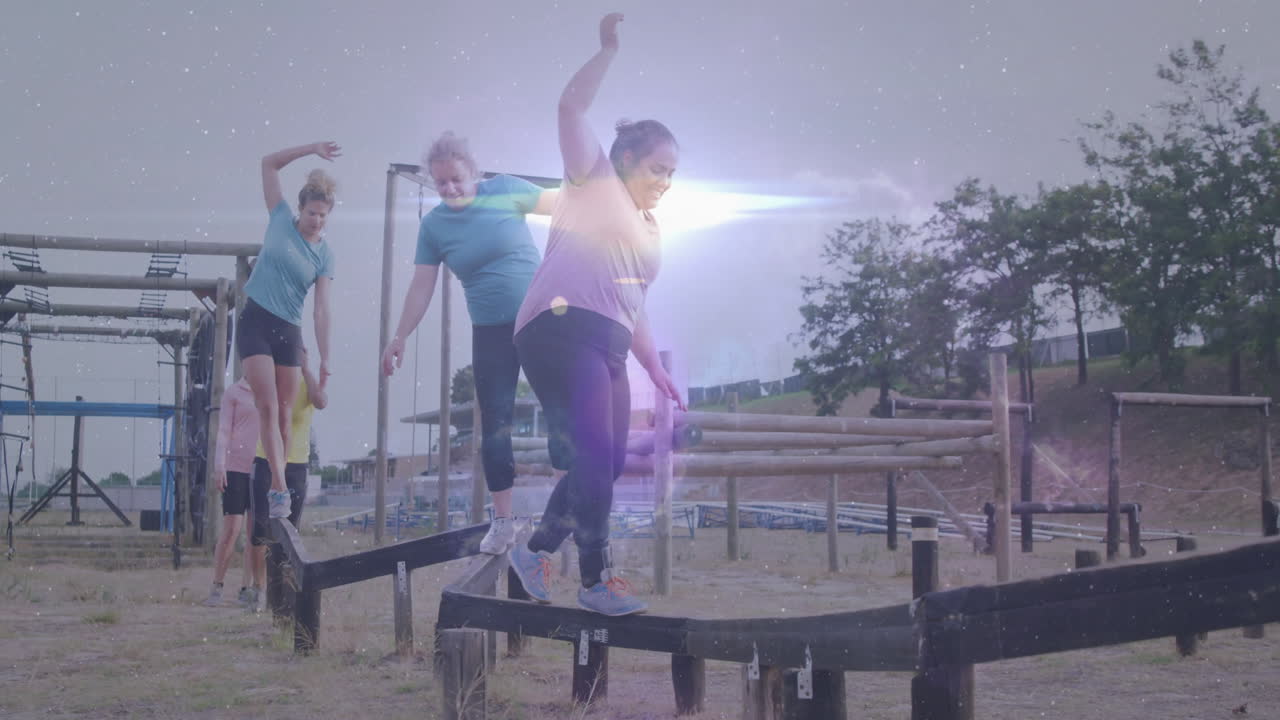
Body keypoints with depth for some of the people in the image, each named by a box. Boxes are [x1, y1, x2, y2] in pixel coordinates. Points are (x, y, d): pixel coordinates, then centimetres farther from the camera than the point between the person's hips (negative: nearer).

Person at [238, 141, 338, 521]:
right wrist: (311, 149, -6)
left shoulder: (324, 254, 1)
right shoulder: (281, 219, 1)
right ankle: (280, 489, -19)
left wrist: (325, 360, -9)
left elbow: (322, 310, -3)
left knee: (284, 413, 3)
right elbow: (269, 163, 2)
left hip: (289, 331, 2)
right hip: (256, 321, -2)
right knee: (268, 407, -12)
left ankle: (278, 488, 10)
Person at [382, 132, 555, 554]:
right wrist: (400, 337, -1)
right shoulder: (433, 226, -1)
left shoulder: (506, 191, -7)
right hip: (490, 332, 2)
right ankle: (502, 520, 12)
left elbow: (561, 205, 3)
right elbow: (422, 286, 2)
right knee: (495, 423, 3)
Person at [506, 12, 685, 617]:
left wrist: (655, 367, 25)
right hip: (562, 330, -9)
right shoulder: (595, 181, 8)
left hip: (607, 346, 9)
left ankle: (534, 551, 23)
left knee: (604, 464, 7)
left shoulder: (649, 229, 28)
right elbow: (571, 106, -7)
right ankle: (595, 580, -5)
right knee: (594, 456, -14)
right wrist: (610, 48, -7)